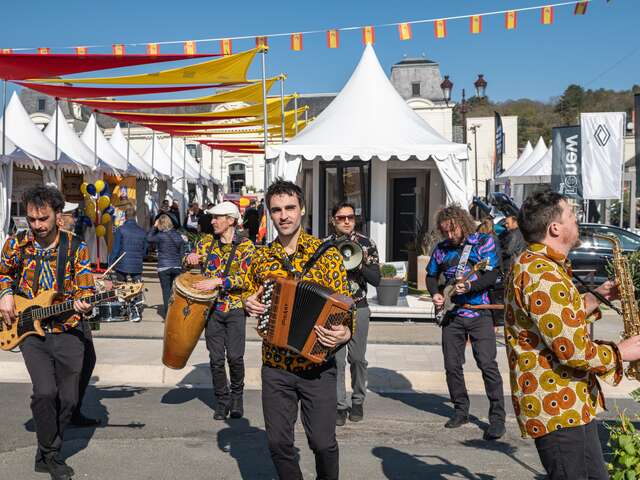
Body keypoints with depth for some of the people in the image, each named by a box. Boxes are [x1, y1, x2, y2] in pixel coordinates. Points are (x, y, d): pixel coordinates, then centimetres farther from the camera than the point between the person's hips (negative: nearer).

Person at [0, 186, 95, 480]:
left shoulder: (76, 248, -5)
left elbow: (86, 290, -4)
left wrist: (83, 305, -26)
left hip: (67, 332, 1)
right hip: (29, 331, -1)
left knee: (68, 399, 4)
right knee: (45, 391, -19)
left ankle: (47, 455, 27)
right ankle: (50, 454, 3)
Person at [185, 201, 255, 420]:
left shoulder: (245, 246, -2)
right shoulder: (207, 243, 9)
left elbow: (245, 278, -12)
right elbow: (190, 263, 13)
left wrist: (217, 282, -23)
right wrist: (190, 259, -11)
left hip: (235, 308, -3)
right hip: (212, 308, 3)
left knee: (235, 357, -8)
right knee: (216, 359, 3)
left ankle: (237, 396, 16)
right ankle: (222, 401, 18)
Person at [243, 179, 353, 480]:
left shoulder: (327, 253, -5)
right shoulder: (261, 258, 5)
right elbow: (250, 294, 20)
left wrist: (346, 333, -24)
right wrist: (248, 303, -3)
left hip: (318, 366, -3)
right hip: (275, 366, 3)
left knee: (322, 442, 1)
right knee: (278, 442, 7)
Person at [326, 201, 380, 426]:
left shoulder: (366, 244, 3)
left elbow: (376, 279, -1)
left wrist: (358, 263, -16)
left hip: (358, 308, 0)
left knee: (357, 358, 5)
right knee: (336, 359, -4)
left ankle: (358, 402, 21)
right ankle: (340, 406, 4)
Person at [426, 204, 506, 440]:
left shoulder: (483, 241, -4)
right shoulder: (442, 248, 9)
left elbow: (491, 275, -12)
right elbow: (431, 276, 20)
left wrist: (470, 287, -27)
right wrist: (435, 294, 1)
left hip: (479, 313, -5)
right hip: (452, 314, 5)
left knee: (488, 365, -10)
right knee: (452, 366, 7)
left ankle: (497, 417, -2)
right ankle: (461, 410, 24)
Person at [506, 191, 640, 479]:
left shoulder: (535, 264, 12)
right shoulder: (542, 275, -23)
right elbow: (575, 351, -26)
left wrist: (594, 298, 11)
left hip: (569, 405, 11)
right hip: (558, 410, -11)